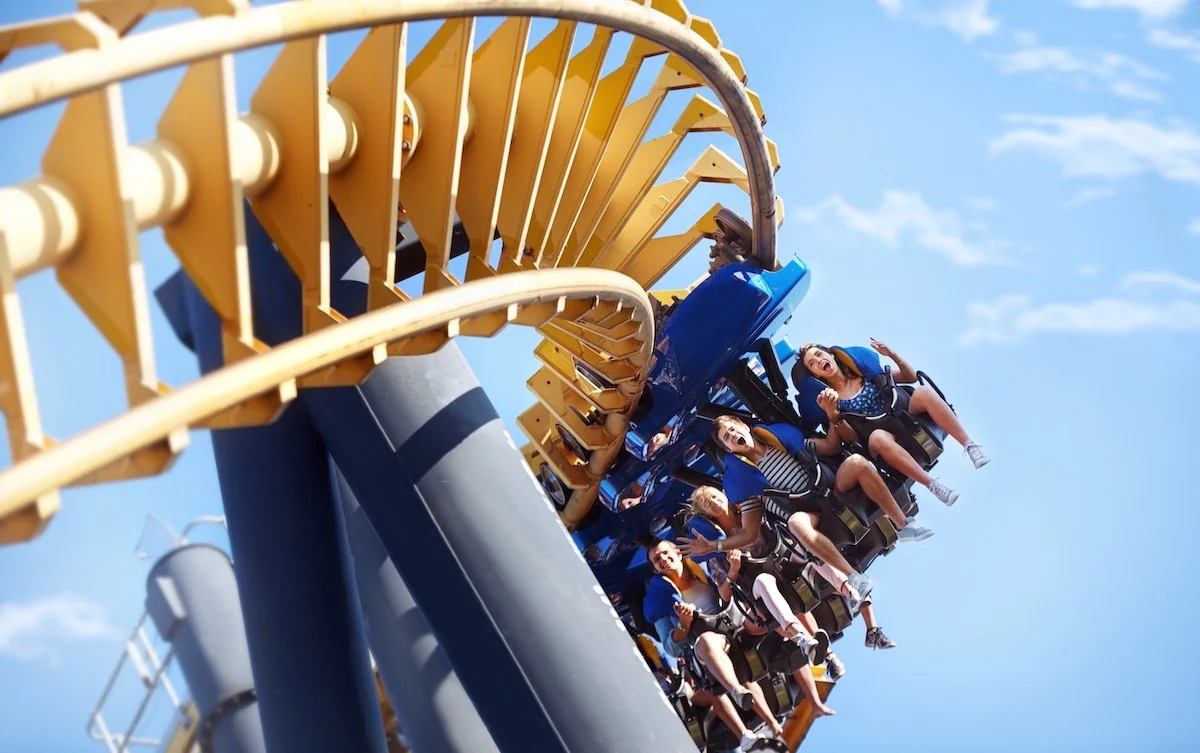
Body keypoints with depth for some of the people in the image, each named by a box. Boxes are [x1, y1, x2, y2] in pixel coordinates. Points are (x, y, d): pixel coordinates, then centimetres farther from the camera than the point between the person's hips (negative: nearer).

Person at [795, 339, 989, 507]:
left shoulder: (865, 370, 11)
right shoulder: (828, 398, 2)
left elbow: (911, 377, 13)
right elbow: (851, 436, -8)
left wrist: (893, 355, -3)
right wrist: (831, 414, -25)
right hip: (884, 436, -3)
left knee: (924, 391, -25)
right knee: (877, 436, -40)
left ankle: (969, 445, -29)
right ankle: (933, 485, -41)